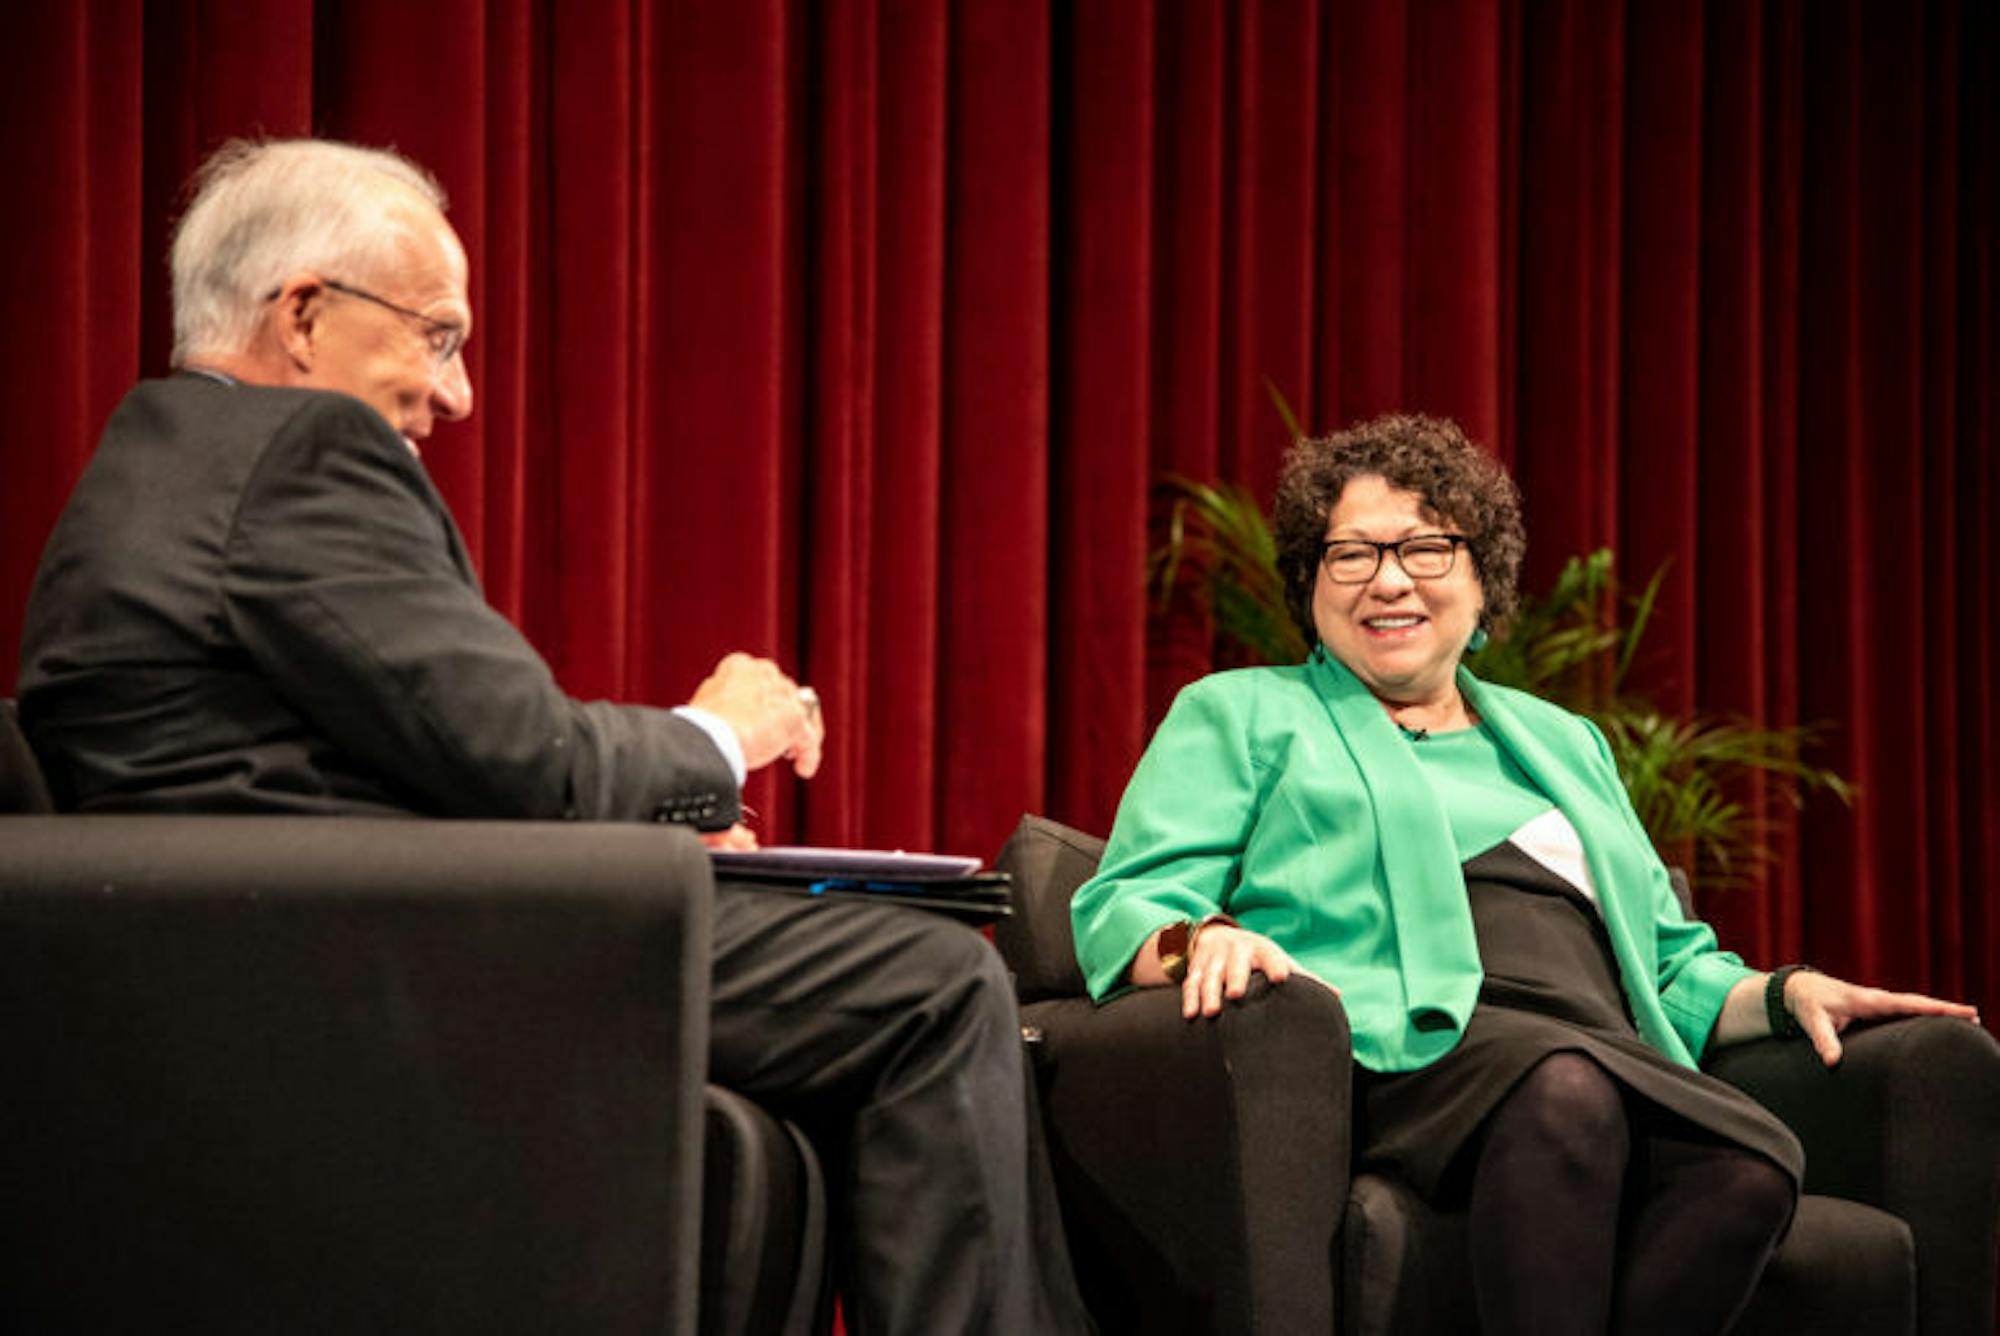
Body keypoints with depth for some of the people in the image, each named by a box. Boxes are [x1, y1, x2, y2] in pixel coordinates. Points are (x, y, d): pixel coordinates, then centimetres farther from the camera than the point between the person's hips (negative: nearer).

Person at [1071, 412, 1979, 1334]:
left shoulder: (1562, 741, 36)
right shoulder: (1240, 716, 23)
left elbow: (1675, 970, 37)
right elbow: (1125, 907, 8)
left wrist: (1785, 993, 15)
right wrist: (1201, 941, -16)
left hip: (1608, 1055, 5)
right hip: (1402, 1052, -4)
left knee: (1755, 1163, -33)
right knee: (1565, 1088, -41)